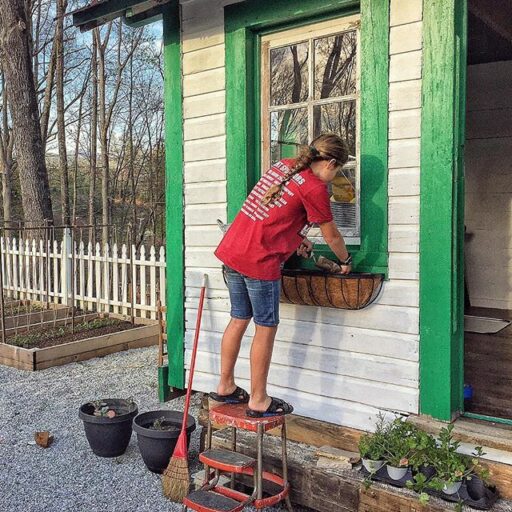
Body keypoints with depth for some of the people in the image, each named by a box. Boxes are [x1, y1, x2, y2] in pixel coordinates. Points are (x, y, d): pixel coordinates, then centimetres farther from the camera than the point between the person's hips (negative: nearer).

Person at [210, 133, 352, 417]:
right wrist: (346, 261, 20)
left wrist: (299, 238, 27)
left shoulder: (282, 165, 13)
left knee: (239, 320, 18)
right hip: (259, 261, -8)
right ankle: (258, 401, 16)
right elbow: (332, 236, 3)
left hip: (232, 249, 8)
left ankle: (225, 387, 30)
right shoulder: (314, 188, -9)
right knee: (266, 328, 5)